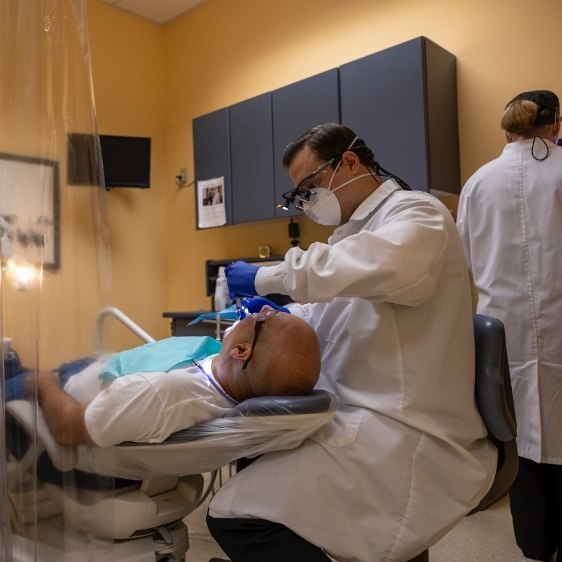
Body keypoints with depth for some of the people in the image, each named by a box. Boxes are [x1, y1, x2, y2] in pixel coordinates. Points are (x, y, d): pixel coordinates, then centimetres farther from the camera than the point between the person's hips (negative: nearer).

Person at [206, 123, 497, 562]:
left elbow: (388, 266, -33)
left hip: (406, 438, -10)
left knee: (234, 515, -18)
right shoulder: (360, 229, 20)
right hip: (372, 418, 10)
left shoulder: (416, 213, -9)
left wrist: (267, 278, -23)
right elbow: (340, 315, 24)